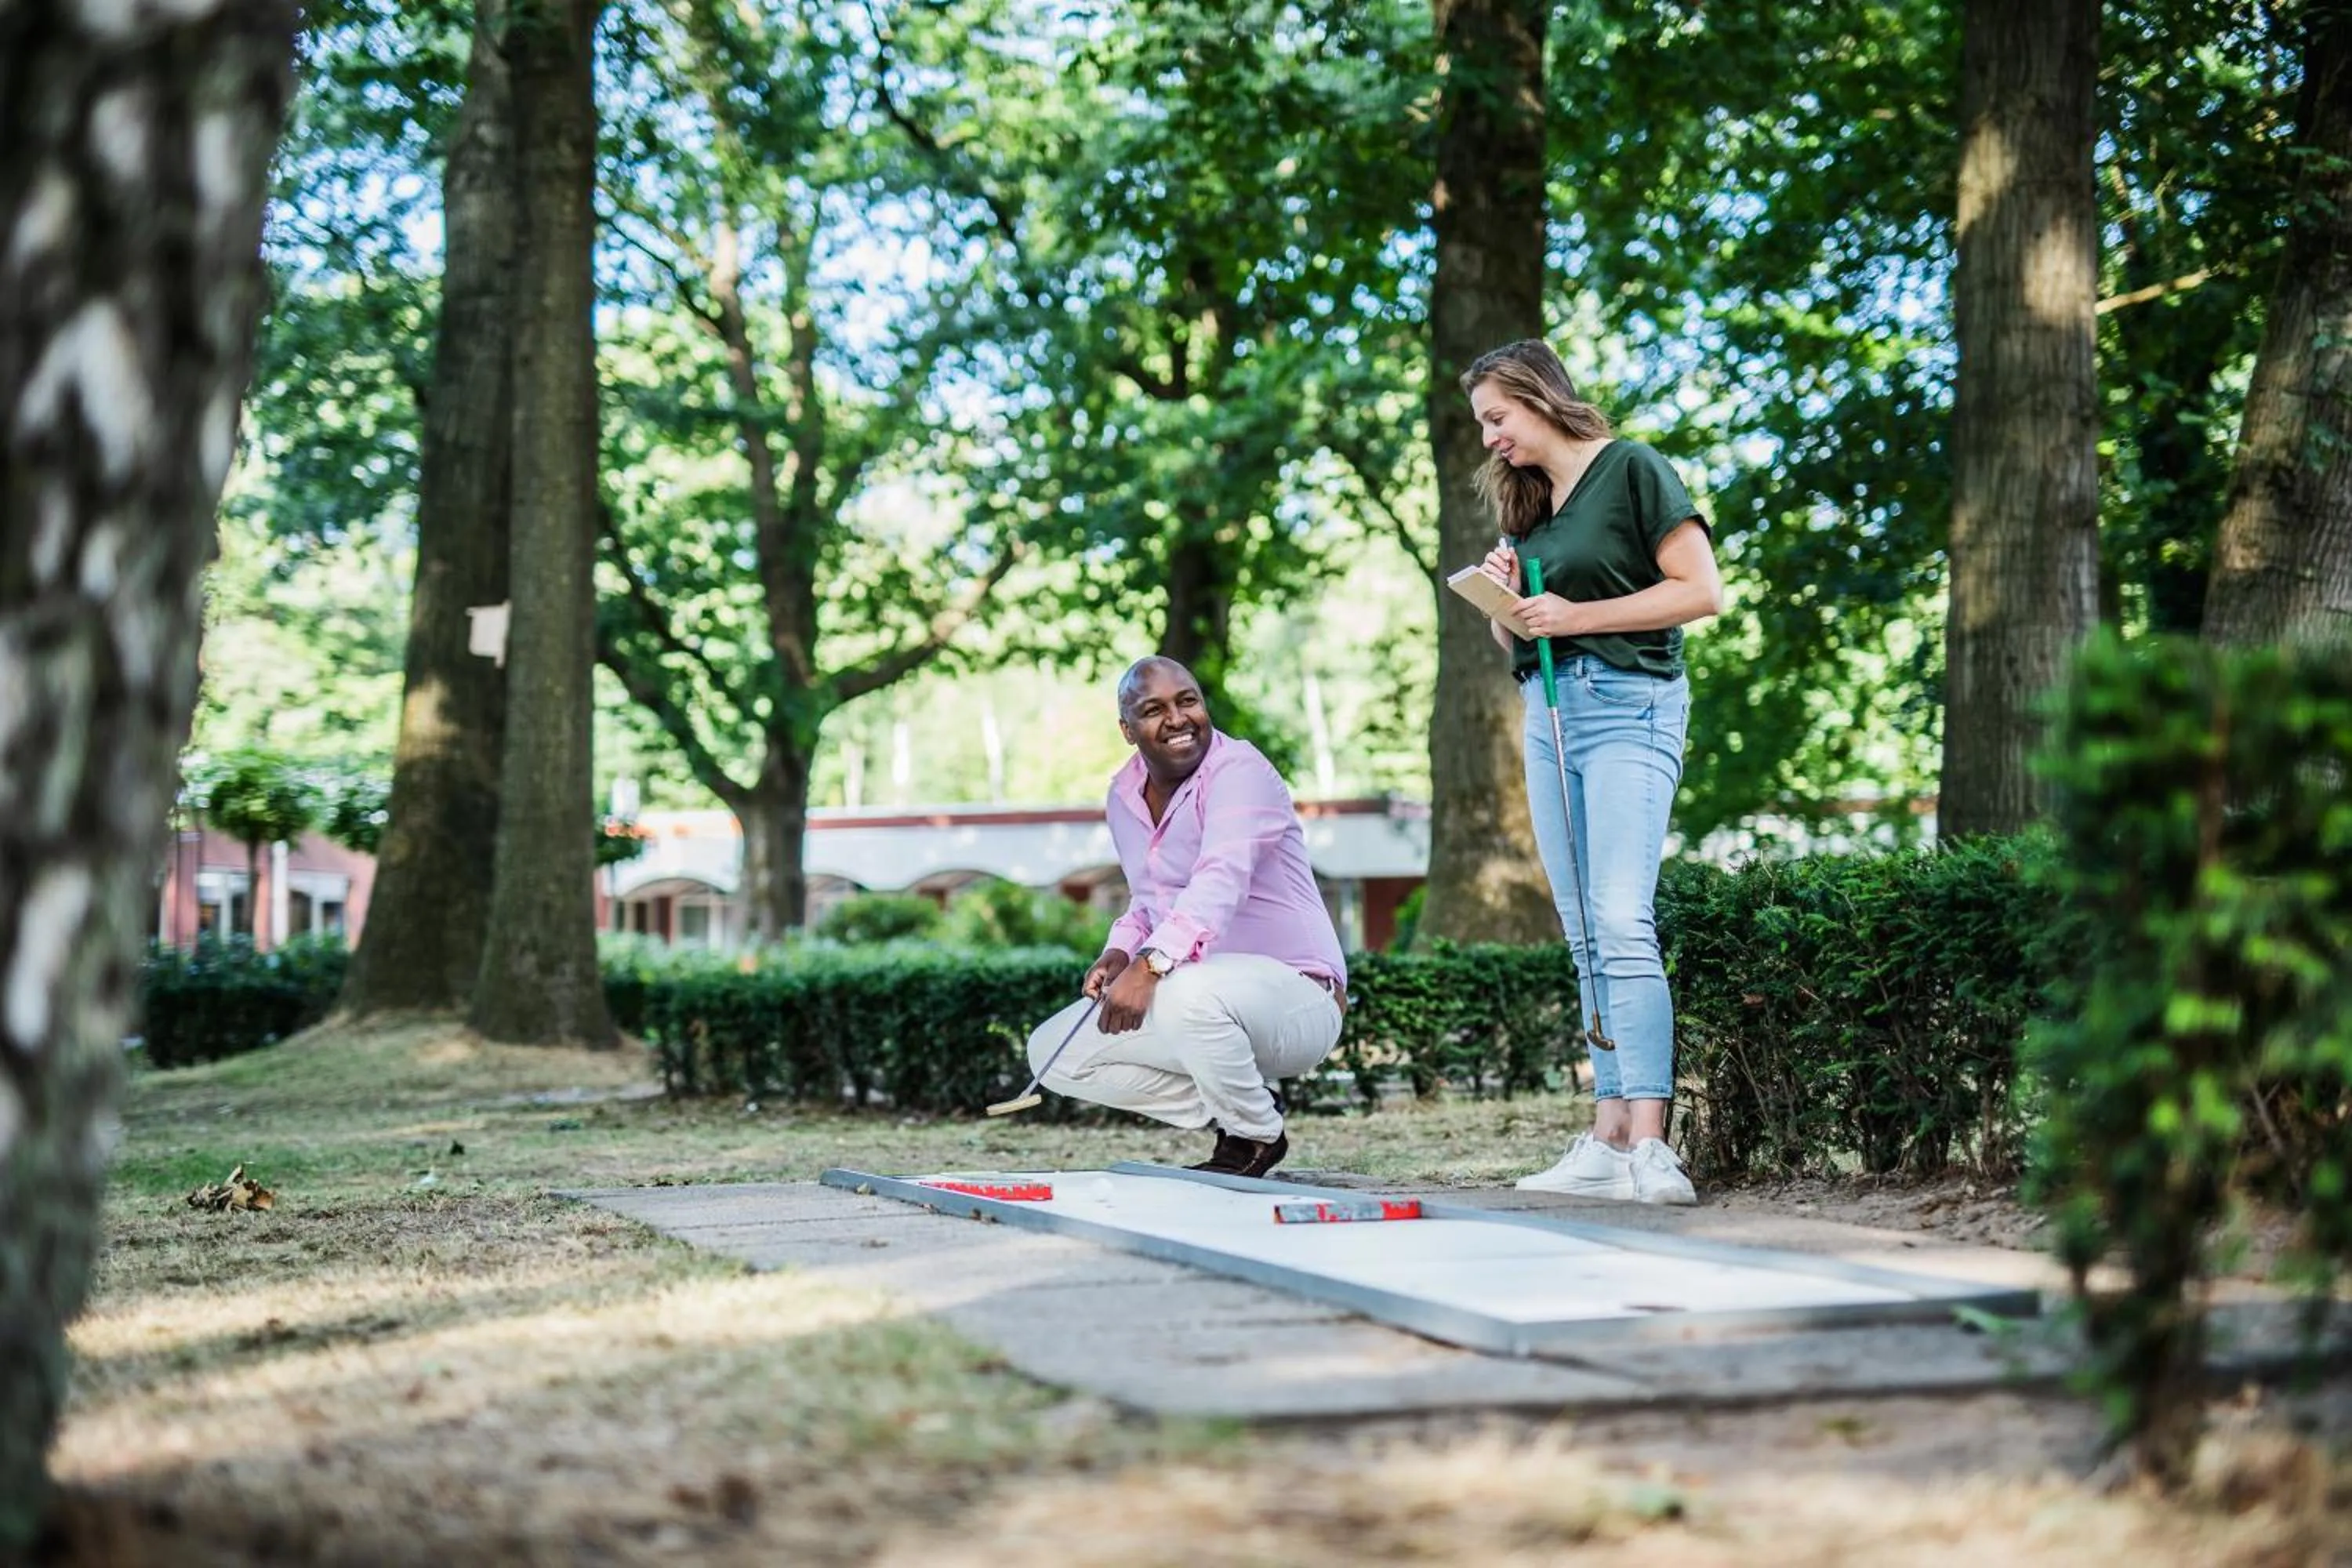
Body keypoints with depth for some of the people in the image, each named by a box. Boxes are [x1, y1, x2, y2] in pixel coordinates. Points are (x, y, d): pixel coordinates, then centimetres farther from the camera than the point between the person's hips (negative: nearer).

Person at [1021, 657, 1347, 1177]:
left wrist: (1151, 964, -47)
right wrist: (1120, 953, -1)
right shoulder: (1124, 795, 9)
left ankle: (1257, 1135, -11)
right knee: (1052, 1053, -3)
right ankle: (1228, 1110, 3)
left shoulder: (1238, 771, -17)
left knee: (1188, 995, -40)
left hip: (1294, 994, -8)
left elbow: (1221, 881, -34)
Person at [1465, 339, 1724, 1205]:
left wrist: (1575, 615, -12)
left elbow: (1702, 590, -10)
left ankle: (1649, 1146, -25)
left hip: (1626, 702, -8)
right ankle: (1609, 1142, 1)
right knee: (1584, 937, 2)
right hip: (1547, 712, 8)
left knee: (1620, 922, -19)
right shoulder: (1526, 503, 20)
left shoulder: (1631, 469, -2)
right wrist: (1505, 601, 2)